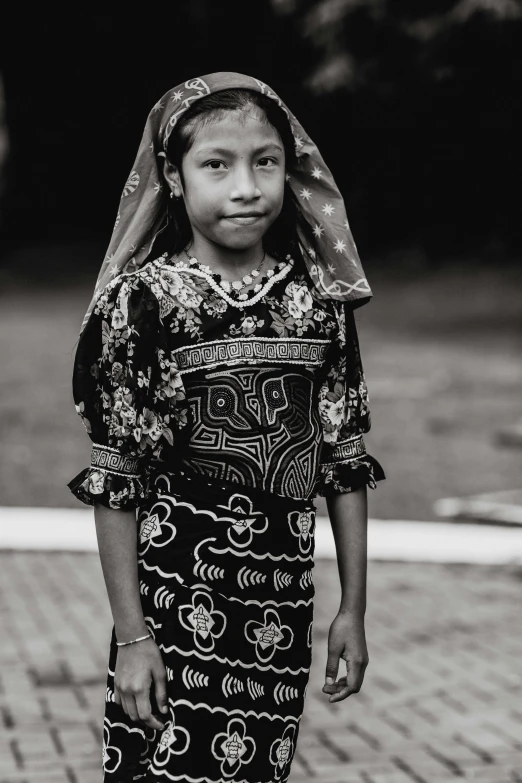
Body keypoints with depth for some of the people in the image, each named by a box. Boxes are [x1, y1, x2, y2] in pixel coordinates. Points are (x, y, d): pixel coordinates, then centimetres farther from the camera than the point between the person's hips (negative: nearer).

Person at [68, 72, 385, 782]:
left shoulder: (321, 302, 1)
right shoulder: (143, 300, -8)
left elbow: (345, 462, 7)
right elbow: (115, 482, -7)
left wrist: (353, 609, 7)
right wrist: (130, 635, -8)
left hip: (283, 610, 3)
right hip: (175, 599, -3)